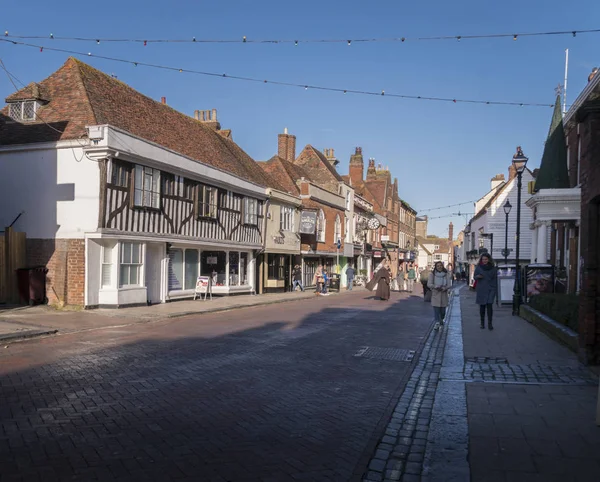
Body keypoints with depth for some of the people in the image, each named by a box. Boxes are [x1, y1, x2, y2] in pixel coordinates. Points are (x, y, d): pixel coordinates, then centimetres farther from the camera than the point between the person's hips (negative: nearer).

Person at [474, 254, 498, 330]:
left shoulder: (493, 268, 4)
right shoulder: (478, 268, 4)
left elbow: (495, 279, 6)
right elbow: (475, 277, 7)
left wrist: (495, 289, 1)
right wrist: (478, 276, -16)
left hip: (490, 290, -1)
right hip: (481, 289, 1)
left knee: (489, 305, -12)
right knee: (482, 306, 6)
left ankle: (490, 323, -9)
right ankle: (482, 323, 16)